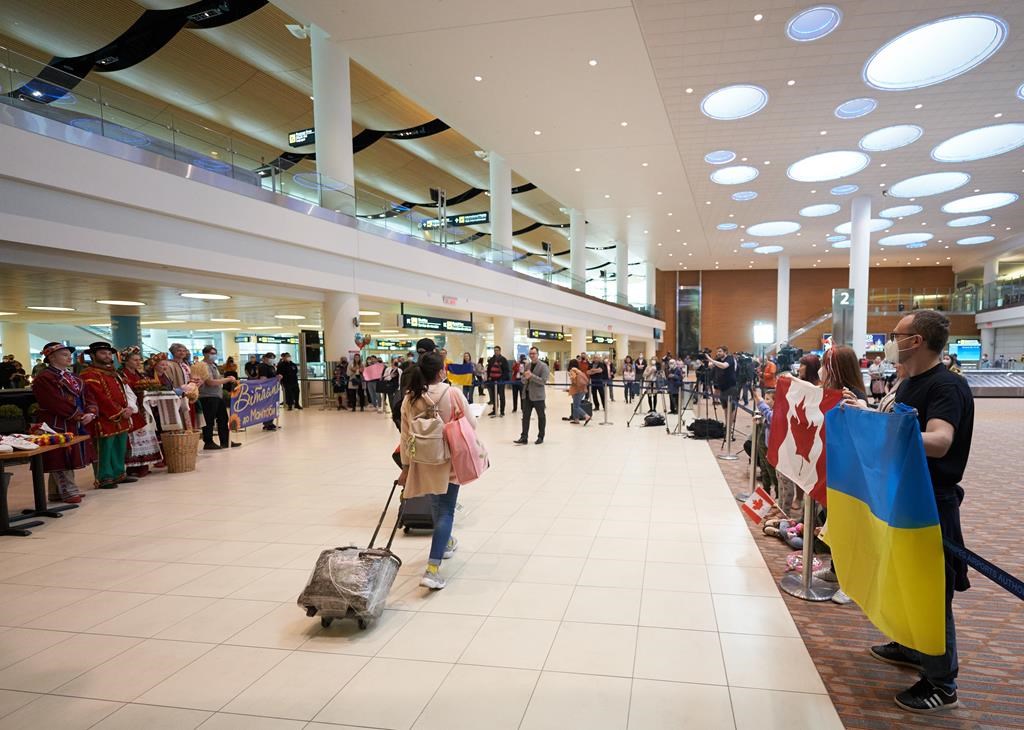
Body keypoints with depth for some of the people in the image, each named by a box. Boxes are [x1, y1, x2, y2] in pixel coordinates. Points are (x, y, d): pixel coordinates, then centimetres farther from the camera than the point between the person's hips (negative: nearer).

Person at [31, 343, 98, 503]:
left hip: (78, 424, 9)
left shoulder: (74, 378, 16)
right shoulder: (44, 379, -11)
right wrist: (80, 416, -17)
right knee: (61, 458, -4)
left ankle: (57, 491, 23)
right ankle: (68, 491, 2)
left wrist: (90, 413, -9)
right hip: (58, 425, -9)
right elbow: (56, 403, -19)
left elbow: (86, 397, 11)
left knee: (71, 458, 12)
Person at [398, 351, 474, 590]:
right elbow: (470, 425, -7)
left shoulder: (409, 398, -4)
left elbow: (406, 435, 0)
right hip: (448, 461, -4)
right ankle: (432, 569, -10)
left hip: (423, 461, 4)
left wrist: (406, 466, 8)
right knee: (445, 511, 0)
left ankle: (445, 543, 49)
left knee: (437, 505, 26)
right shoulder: (453, 393, -15)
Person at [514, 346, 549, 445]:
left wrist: (531, 375, -22)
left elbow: (543, 381, -17)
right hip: (527, 394, 5)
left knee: (541, 416, 8)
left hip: (538, 396, -5)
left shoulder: (543, 366, -8)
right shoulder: (527, 365, 11)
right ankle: (524, 437, 5)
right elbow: (523, 380, 13)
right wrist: (526, 377, -10)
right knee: (525, 416, 3)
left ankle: (540, 437, 19)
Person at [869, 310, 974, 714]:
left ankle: (941, 685, 14)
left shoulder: (947, 386, -21)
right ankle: (910, 646, 39)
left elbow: (939, 442, -38)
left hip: (932, 503, -9)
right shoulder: (909, 384, 8)